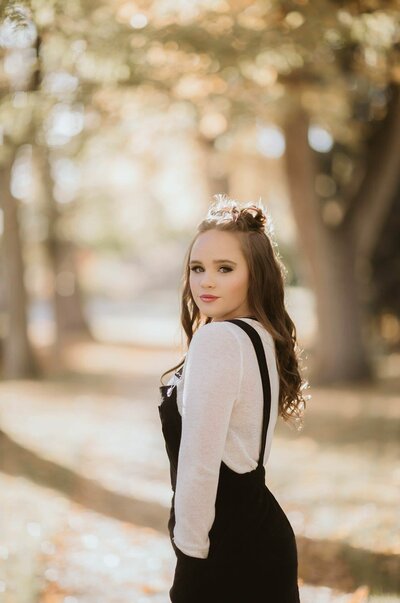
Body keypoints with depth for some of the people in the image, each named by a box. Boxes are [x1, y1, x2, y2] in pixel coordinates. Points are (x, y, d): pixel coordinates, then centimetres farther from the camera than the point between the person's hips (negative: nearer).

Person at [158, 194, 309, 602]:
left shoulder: (216, 340, -18)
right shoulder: (263, 337, 11)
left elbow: (199, 461, -21)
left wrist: (190, 548, -12)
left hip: (228, 550, -9)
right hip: (259, 527, 9)